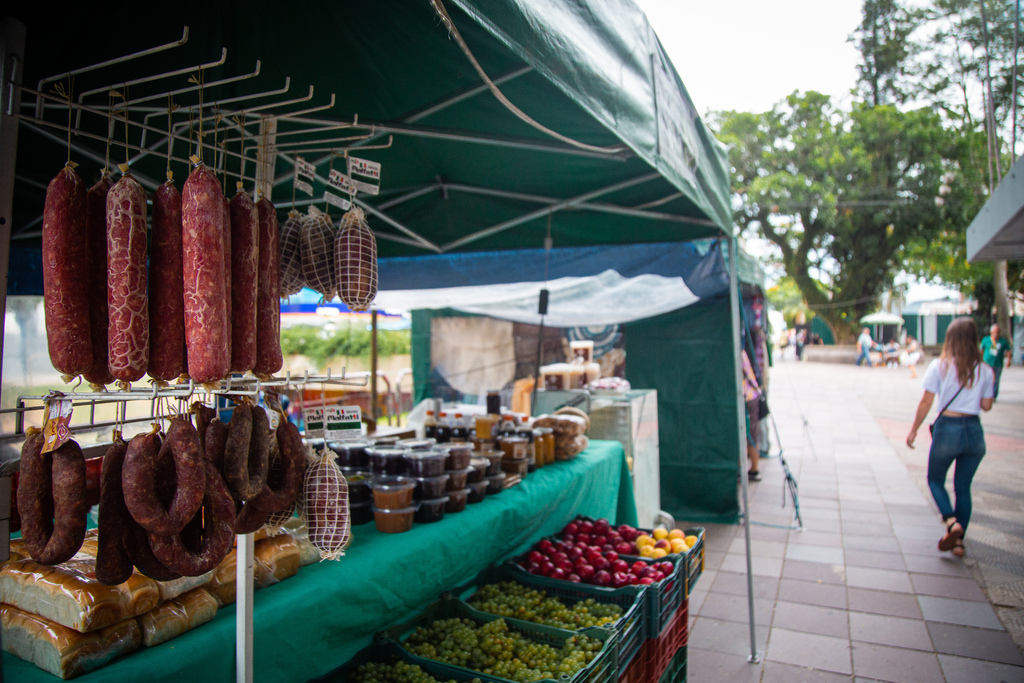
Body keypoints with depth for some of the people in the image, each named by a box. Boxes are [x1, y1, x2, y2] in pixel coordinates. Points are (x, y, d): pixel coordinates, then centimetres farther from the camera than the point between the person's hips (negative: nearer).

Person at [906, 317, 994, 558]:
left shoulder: (940, 365, -8)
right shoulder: (984, 370, 1)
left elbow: (926, 401, -9)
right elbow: (986, 405, 6)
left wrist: (913, 430, 0)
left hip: (947, 428, -3)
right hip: (974, 431, 3)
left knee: (935, 480, 16)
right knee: (963, 487, 15)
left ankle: (952, 522, -7)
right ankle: (959, 541, 17)